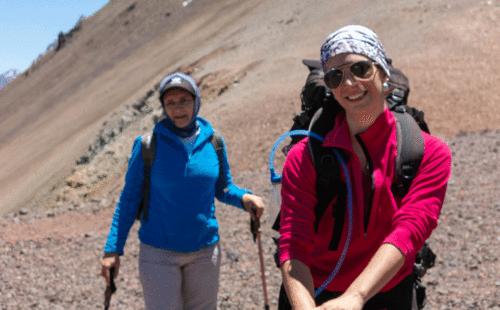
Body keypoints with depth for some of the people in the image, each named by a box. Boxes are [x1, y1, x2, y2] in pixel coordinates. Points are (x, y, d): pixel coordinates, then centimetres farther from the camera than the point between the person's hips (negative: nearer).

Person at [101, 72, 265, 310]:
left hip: (205, 250, 3)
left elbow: (222, 189, 11)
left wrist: (244, 197, -11)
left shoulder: (213, 142, -1)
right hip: (159, 252, -3)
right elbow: (129, 198, -2)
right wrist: (113, 248, -6)